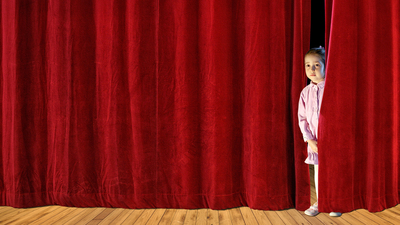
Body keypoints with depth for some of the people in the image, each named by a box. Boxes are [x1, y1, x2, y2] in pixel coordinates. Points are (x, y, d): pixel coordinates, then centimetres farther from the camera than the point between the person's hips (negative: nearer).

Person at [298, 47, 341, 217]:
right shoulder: (305, 92, 3)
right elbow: (302, 118, 5)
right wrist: (310, 140, -4)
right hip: (314, 140, 4)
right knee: (317, 169, 12)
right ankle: (319, 202, 25)